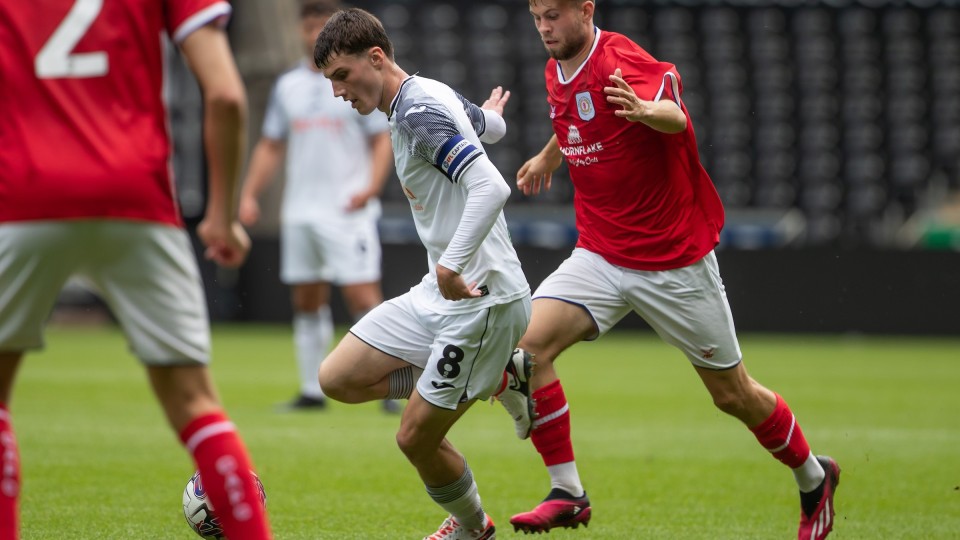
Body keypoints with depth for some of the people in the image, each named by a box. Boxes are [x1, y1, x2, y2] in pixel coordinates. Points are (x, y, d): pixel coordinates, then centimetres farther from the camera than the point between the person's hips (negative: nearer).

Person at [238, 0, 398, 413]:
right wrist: (249, 194, 5)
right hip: (300, 210, 5)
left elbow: (382, 139, -3)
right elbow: (270, 146, 17)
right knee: (307, 301, 6)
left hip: (347, 212, -5)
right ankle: (312, 390, 13)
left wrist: (371, 186, -19)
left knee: (361, 295, -13)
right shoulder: (287, 86, 13)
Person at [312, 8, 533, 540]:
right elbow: (490, 126, 32)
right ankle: (499, 374, 12)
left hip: (480, 298, -10)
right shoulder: (430, 96, 10)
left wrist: (453, 265, -33)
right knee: (338, 378, 4)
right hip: (437, 295, 10)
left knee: (416, 437, -4)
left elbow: (490, 187, -31)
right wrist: (488, 115, 56)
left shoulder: (419, 110, -20)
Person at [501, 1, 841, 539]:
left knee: (733, 394, 5)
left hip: (675, 262, -6)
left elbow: (675, 116, -40)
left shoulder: (620, 59, -19)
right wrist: (549, 155, 47)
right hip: (600, 254, 6)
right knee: (528, 342, -19)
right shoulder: (558, 72, 5)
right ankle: (568, 493, -11)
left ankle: (814, 479, 32)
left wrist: (644, 109, -63)